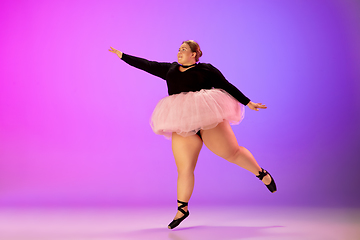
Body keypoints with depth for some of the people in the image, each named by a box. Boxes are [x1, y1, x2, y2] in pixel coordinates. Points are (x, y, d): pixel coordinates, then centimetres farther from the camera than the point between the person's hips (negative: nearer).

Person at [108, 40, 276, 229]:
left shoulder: (206, 69, 7)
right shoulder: (170, 69, 19)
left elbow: (228, 87, 7)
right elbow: (145, 64, 24)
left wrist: (248, 103, 3)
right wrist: (122, 55, 28)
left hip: (209, 119, -3)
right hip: (182, 126, 3)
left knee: (232, 152, -4)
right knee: (184, 169, -2)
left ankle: (262, 173, 22)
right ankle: (182, 209, 14)